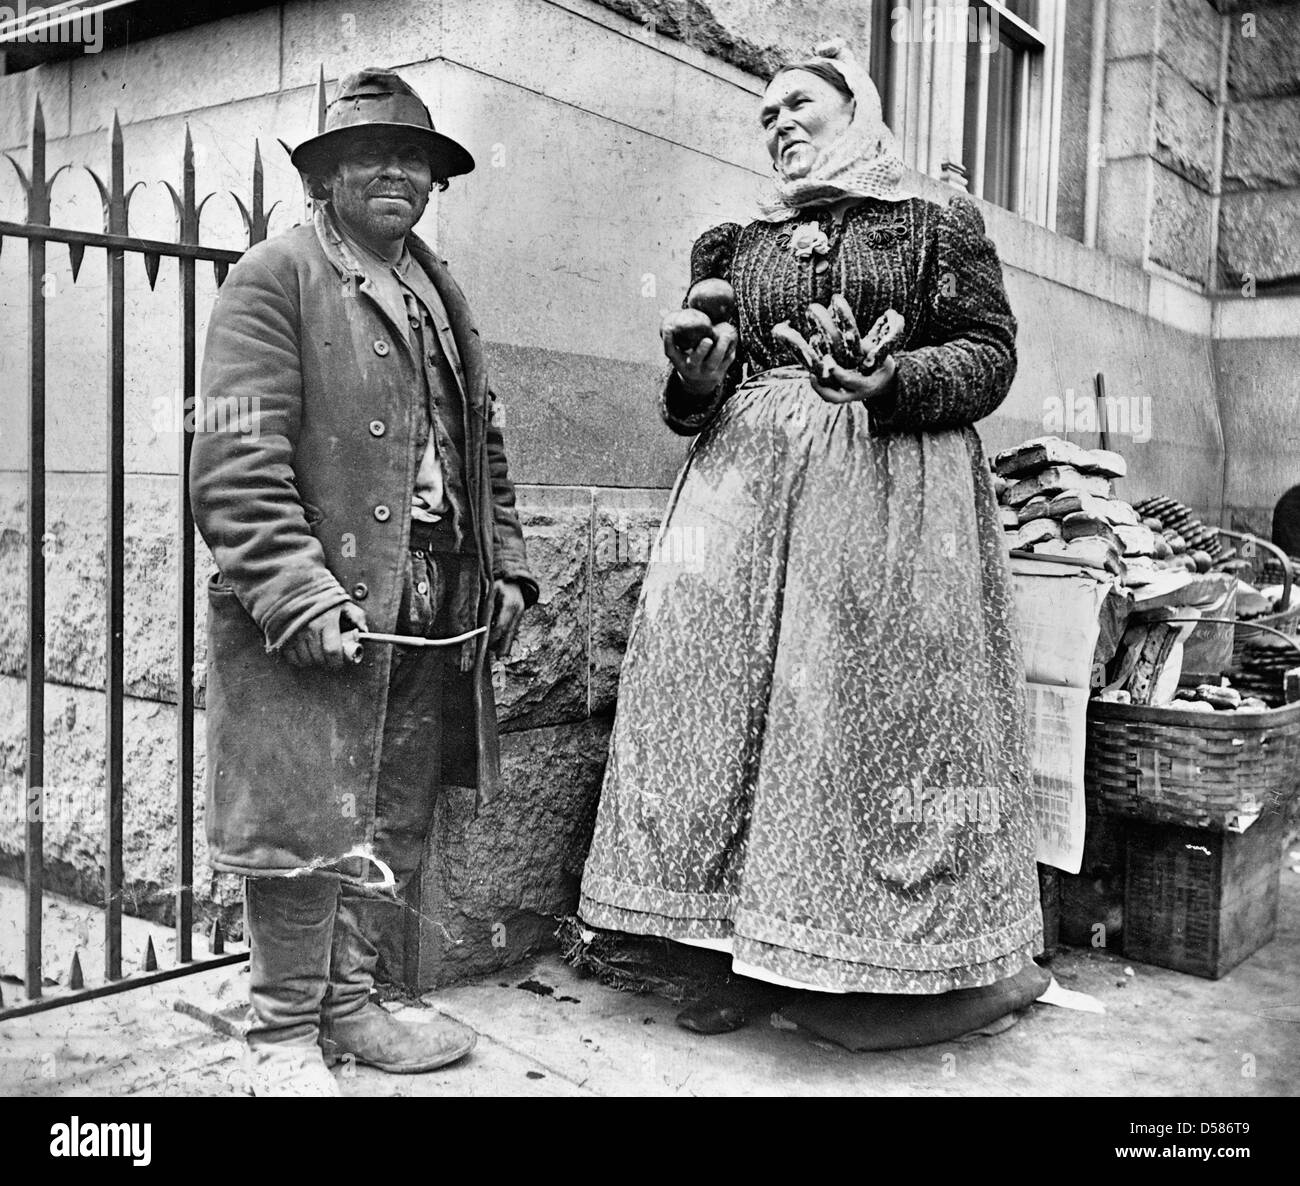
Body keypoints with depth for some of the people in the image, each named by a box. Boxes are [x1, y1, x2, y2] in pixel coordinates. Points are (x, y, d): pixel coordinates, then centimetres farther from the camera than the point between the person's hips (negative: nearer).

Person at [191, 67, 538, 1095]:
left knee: (394, 824, 13)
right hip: (317, 615, -7)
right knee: (307, 825, -1)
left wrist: (506, 567, 11)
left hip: (435, 615, 7)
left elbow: (483, 447, 21)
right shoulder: (274, 278, -3)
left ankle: (351, 1008, 29)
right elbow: (237, 463, -13)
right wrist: (299, 594, -20)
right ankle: (285, 1035, 17)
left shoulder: (442, 295, 19)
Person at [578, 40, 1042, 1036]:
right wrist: (695, 375, -7)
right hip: (748, 474, 4)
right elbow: (694, 406, 17)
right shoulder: (736, 244, 20)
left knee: (871, 702, -6)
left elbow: (990, 354, 1)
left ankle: (896, 963, 8)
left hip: (890, 482, -3)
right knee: (734, 693, -5)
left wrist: (893, 381, -17)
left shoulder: (938, 228, 11)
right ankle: (747, 948, 4)